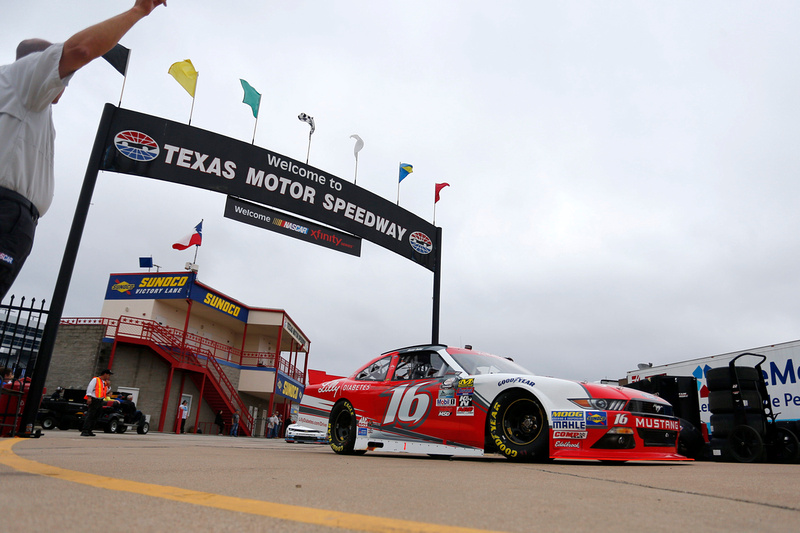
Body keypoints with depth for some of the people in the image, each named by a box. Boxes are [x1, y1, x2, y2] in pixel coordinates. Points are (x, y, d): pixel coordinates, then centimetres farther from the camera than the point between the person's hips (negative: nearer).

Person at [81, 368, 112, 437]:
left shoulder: (105, 382, 20)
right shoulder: (95, 380, -2)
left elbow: (106, 392, 23)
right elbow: (90, 388, -10)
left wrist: (108, 385, 8)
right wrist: (89, 397, -18)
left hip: (100, 401, 8)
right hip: (94, 400, -8)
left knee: (95, 417, 8)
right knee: (90, 415, -13)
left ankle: (89, 431, 13)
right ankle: (84, 431, -15)